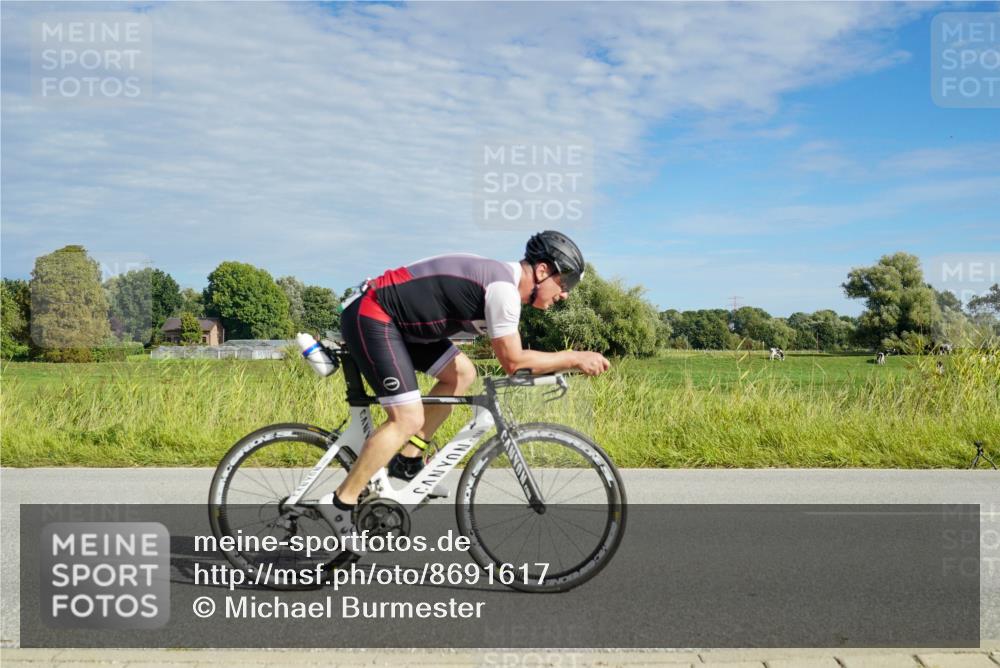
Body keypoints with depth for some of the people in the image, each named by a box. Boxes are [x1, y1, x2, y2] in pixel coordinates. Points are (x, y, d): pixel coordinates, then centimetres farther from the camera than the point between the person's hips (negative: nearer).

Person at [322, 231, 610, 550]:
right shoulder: (504, 288, -19)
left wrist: (560, 362, 12)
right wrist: (575, 358, -11)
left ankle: (407, 460, 16)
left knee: (461, 374, 11)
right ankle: (341, 503, -3)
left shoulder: (500, 276, 12)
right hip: (371, 316, -10)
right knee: (408, 419, -13)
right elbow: (513, 361, -16)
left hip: (395, 319, 10)